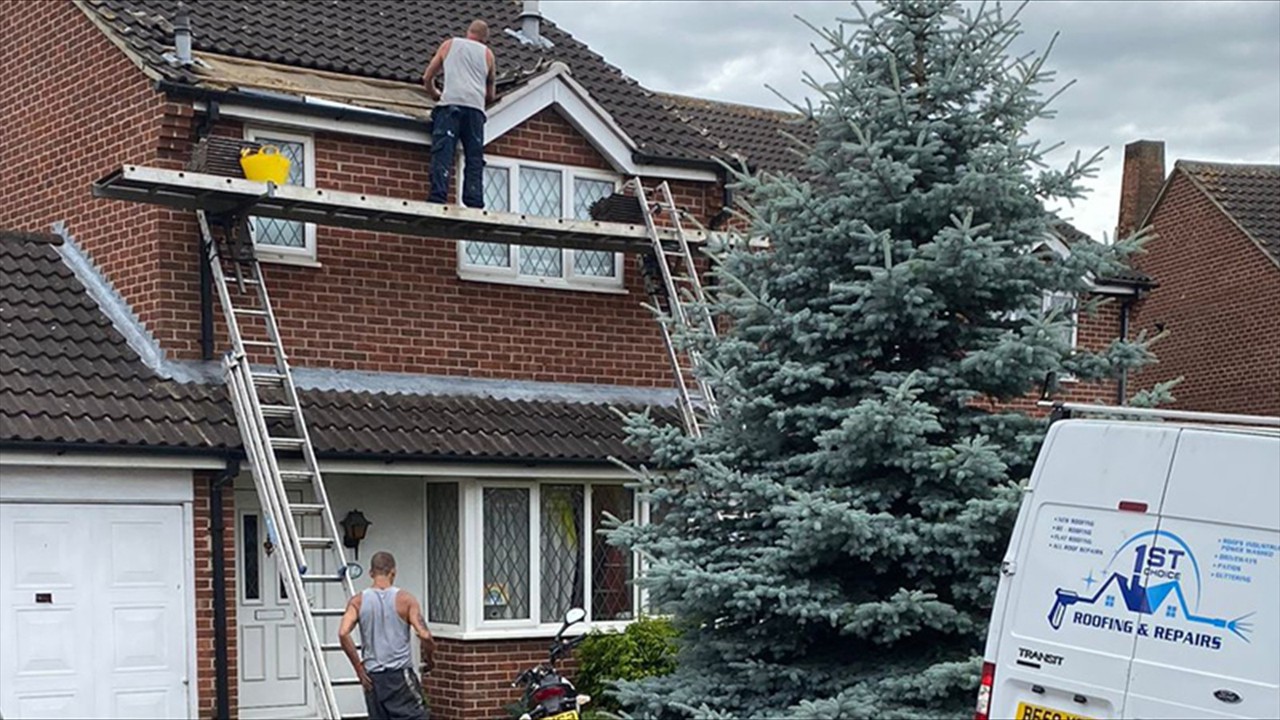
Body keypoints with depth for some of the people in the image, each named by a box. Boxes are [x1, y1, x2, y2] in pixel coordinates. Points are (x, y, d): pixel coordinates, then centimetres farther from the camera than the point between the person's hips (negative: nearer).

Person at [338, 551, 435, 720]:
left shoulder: (358, 602, 2)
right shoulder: (405, 599, -5)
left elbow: (343, 633, -13)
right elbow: (424, 636, -13)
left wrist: (358, 668, -4)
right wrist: (429, 659, 7)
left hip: (372, 678, 3)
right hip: (400, 675, -3)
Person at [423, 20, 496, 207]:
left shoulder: (449, 44, 22)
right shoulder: (487, 53, 24)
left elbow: (427, 78, 23)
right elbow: (491, 95, 27)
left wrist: (434, 94, 42)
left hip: (450, 103, -1)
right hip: (476, 107, 1)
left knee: (442, 152, -11)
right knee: (474, 158, 1)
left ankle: (438, 197, -27)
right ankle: (474, 203, -10)